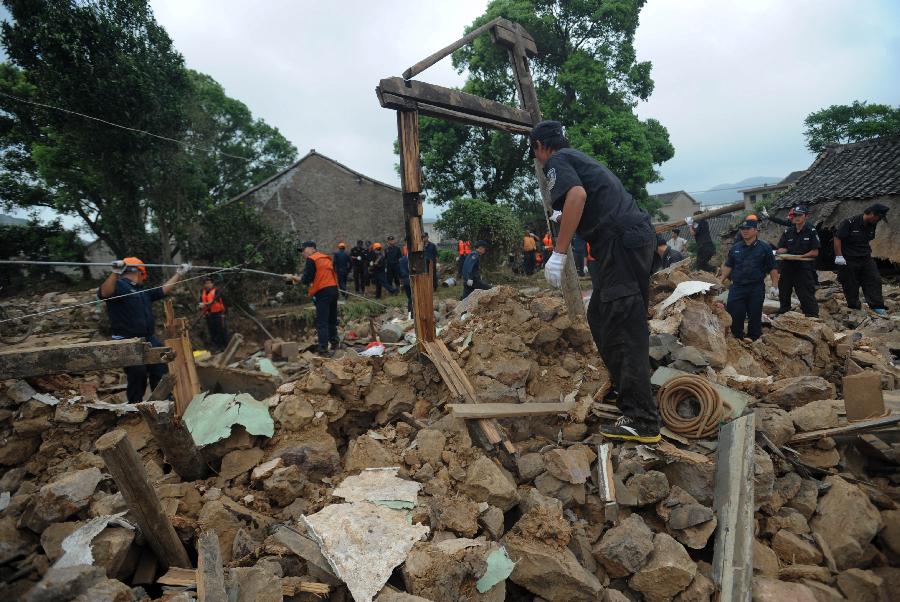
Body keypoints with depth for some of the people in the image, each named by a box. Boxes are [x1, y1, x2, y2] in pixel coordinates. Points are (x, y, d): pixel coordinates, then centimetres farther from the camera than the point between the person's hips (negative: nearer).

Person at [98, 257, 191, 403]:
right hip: (128, 343, -9)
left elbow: (163, 290, 30)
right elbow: (104, 293, -28)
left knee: (161, 371, 12)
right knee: (137, 375, -8)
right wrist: (115, 272, -43)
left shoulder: (142, 291, 20)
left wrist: (179, 274, 31)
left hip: (149, 339, 9)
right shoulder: (119, 285, -8)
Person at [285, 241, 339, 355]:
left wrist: (293, 277, 6)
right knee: (332, 318, 19)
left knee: (321, 322, -5)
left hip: (323, 292, -8)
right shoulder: (326, 258, 19)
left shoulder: (311, 259, -5)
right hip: (333, 289, 8)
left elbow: (306, 280, -8)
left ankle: (323, 348, -7)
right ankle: (334, 342, 27)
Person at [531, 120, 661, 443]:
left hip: (622, 240, -9)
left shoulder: (557, 161, 1)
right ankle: (626, 390, 26)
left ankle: (641, 421, -7)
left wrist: (559, 252, -21)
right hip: (640, 235, 9)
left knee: (623, 329, -9)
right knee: (600, 316, 17)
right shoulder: (581, 158, 29)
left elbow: (577, 194, -20)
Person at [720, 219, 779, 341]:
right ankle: (737, 339, 11)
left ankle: (754, 340, 19)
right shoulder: (735, 248, 9)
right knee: (735, 316, -3)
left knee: (755, 316, 7)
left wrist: (775, 285, -5)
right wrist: (721, 282, 6)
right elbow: (728, 266, 13)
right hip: (737, 288, 2)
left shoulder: (764, 248, 0)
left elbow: (773, 269, 1)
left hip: (756, 289, -2)